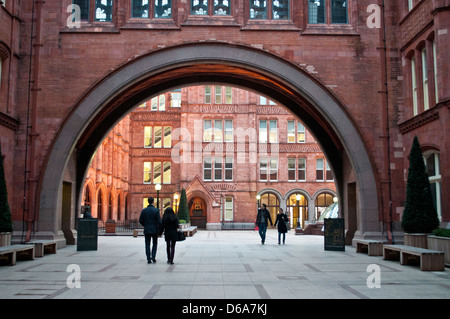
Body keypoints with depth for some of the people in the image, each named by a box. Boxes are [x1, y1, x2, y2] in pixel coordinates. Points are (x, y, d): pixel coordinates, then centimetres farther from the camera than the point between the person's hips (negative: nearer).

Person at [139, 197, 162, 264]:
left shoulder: (144, 210, -2)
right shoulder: (156, 210, -9)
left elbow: (140, 220, 2)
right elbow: (159, 221, -11)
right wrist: (160, 229, 1)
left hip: (147, 230, 2)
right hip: (154, 230, -1)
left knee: (147, 244, 7)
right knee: (155, 243, 15)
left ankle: (149, 259, 4)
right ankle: (153, 256, 2)